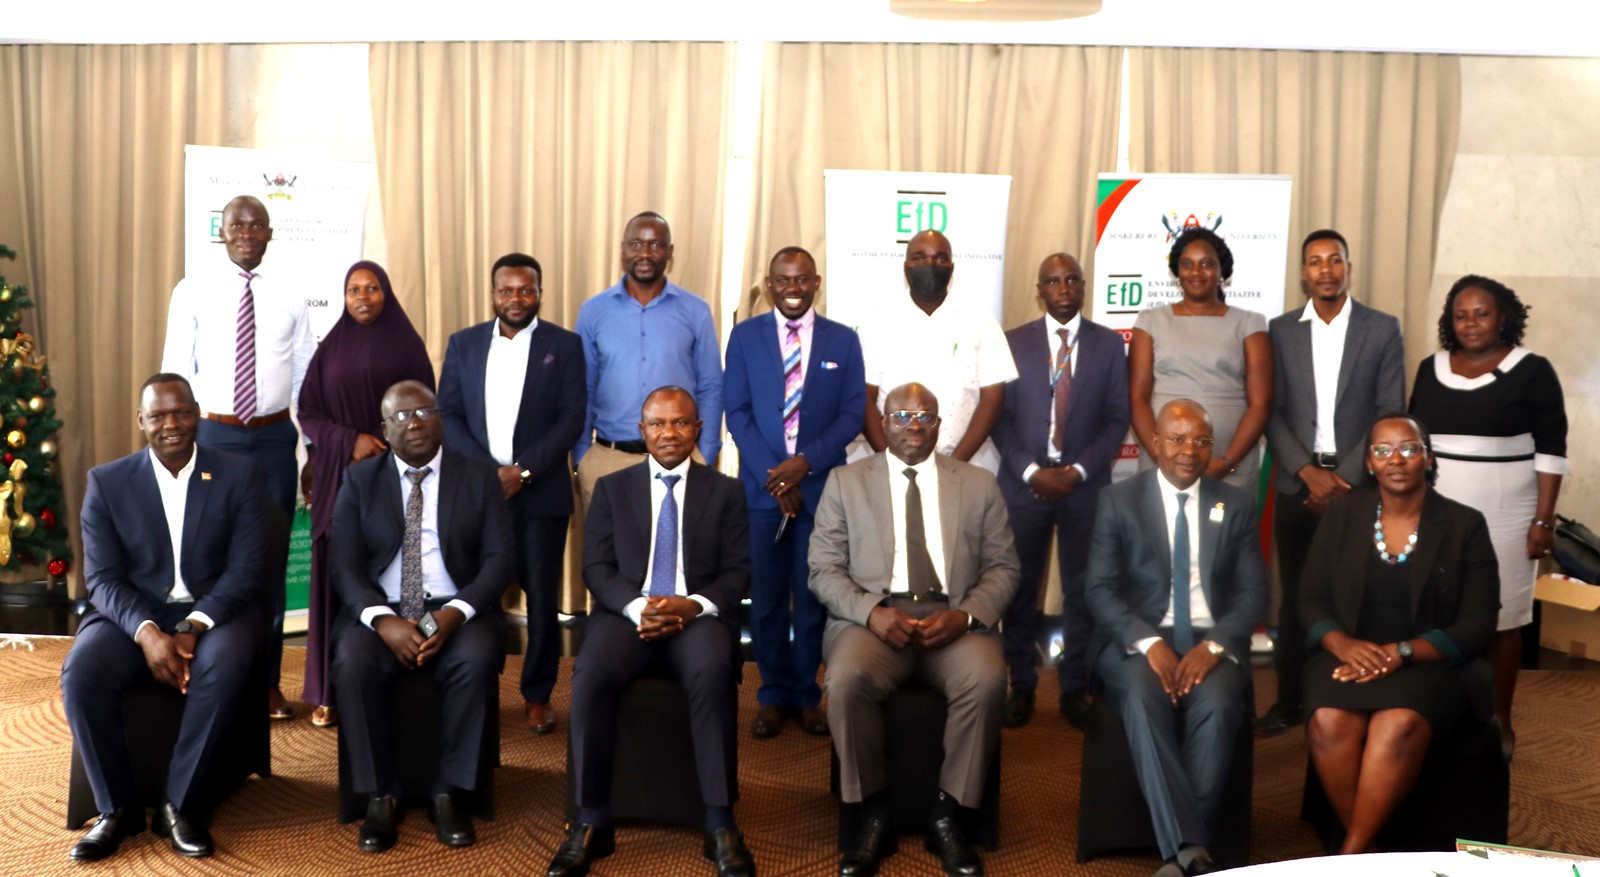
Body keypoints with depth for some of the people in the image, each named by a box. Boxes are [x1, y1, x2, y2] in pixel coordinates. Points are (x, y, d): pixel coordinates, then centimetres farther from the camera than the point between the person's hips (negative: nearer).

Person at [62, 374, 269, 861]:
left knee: (225, 666, -35)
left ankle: (180, 804, -18)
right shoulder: (107, 483, 4)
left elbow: (246, 569, -6)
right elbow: (103, 578, -3)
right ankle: (117, 807, -8)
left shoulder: (239, 476, 1)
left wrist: (194, 627, -22)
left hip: (216, 609, -1)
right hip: (134, 614, 2)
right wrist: (148, 633, -22)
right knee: (80, 672, -28)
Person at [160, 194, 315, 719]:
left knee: (271, 557, 6)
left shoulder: (290, 300, 6)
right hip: (214, 434, -1)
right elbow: (175, 371, 3)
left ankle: (266, 681, 17)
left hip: (274, 438, 1)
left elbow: (305, 379, 8)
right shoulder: (192, 293, 2)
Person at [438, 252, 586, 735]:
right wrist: (488, 471, -8)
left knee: (542, 599, 1)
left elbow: (572, 418, -3)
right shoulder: (463, 344, 10)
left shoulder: (564, 345, 3)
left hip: (541, 492, -1)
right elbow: (447, 414, 5)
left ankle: (538, 695, 15)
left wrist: (523, 471, -12)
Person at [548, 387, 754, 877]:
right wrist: (637, 607, -15)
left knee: (712, 672, -36)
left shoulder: (726, 492, 14)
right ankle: (592, 823, -22)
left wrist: (693, 605, -16)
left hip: (699, 615, -1)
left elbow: (738, 572, 5)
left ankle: (721, 825, -28)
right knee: (592, 673, -33)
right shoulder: (611, 488, 15)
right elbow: (597, 568, 6)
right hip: (627, 613, 1)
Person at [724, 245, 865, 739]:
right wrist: (774, 476, -10)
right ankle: (774, 695, 16)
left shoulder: (843, 340, 5)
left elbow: (853, 414, 1)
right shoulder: (745, 336, 5)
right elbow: (737, 411, 0)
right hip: (762, 486, 0)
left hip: (821, 485, 0)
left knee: (814, 595, 5)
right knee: (766, 596, 4)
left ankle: (807, 695, 17)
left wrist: (805, 463, -12)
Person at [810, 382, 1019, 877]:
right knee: (847, 679, -33)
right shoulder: (845, 482, 12)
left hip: (953, 618, 1)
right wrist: (873, 612, -14)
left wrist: (966, 615, -12)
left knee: (987, 679, -31)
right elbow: (824, 570, 5)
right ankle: (874, 816, -13)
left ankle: (946, 815, -13)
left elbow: (1002, 568, 9)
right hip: (872, 617, 0)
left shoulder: (979, 485, 14)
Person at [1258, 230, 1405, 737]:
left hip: (1358, 484, -1)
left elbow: (1390, 414, -1)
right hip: (1297, 483, 1)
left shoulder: (1382, 329, 3)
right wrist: (1309, 472, -10)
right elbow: (1272, 412, 2)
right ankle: (1288, 700, 15)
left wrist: (1345, 477, -10)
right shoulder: (1280, 330, 6)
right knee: (1295, 596, 6)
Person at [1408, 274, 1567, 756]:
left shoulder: (1531, 370, -3)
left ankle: (1500, 722, 13)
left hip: (1504, 515, -3)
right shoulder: (1431, 369, 8)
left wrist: (1543, 521, -10)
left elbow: (1551, 450, -5)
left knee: (1501, 617, 2)